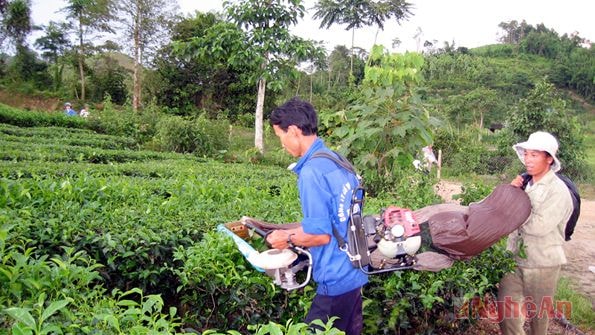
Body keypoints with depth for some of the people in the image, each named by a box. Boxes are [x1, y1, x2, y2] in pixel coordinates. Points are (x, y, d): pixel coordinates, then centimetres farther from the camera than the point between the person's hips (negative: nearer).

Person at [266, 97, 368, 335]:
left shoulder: (311, 172, -21)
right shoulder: (338, 161, 5)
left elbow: (321, 235, -21)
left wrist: (288, 238, -4)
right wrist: (294, 232, 15)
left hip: (336, 280, -8)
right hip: (354, 273, 8)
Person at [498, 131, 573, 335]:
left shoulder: (558, 191, -15)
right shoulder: (525, 183, 2)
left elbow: (539, 226, -24)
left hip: (542, 263, -5)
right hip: (515, 257, 5)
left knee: (538, 312, 14)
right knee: (505, 308, 8)